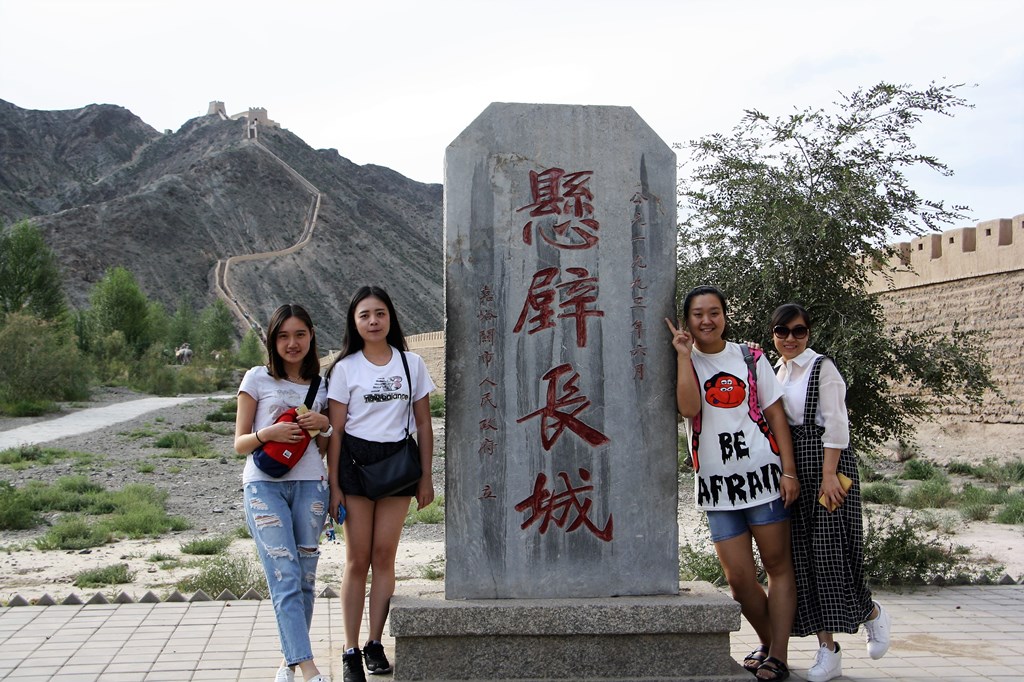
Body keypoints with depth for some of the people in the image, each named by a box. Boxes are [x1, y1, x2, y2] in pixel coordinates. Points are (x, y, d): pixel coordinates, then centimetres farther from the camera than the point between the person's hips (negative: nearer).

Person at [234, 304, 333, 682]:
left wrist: (324, 425, -4)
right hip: (264, 485, -3)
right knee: (285, 577, -13)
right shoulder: (257, 379, 4)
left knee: (305, 579, 4)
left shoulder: (321, 386, 13)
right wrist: (267, 433, -16)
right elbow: (239, 443, 4)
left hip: (310, 484, 4)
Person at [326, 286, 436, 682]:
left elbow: (423, 424, 8)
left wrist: (426, 477, 5)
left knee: (384, 556, 4)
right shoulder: (345, 367, 0)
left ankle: (375, 643, 13)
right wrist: (334, 485, -6)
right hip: (355, 462, -1)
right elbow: (335, 430, -2)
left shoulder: (412, 364, 5)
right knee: (358, 560, 1)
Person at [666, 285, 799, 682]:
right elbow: (689, 408, -15)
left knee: (778, 565, 2)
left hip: (763, 474, 0)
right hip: (716, 484, 0)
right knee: (738, 577, 0)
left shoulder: (750, 359, 6)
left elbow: (775, 415, 6)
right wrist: (684, 354, -11)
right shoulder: (685, 364, 5)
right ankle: (767, 643, 22)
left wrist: (789, 470, -2)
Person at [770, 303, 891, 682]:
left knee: (829, 549, -9)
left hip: (826, 464, -6)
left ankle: (872, 614, 20)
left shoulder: (822, 368, -5)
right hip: (791, 469, 7)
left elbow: (836, 423, -12)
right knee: (802, 556, 1)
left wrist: (829, 475, -18)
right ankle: (827, 650, 5)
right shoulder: (775, 372, 15)